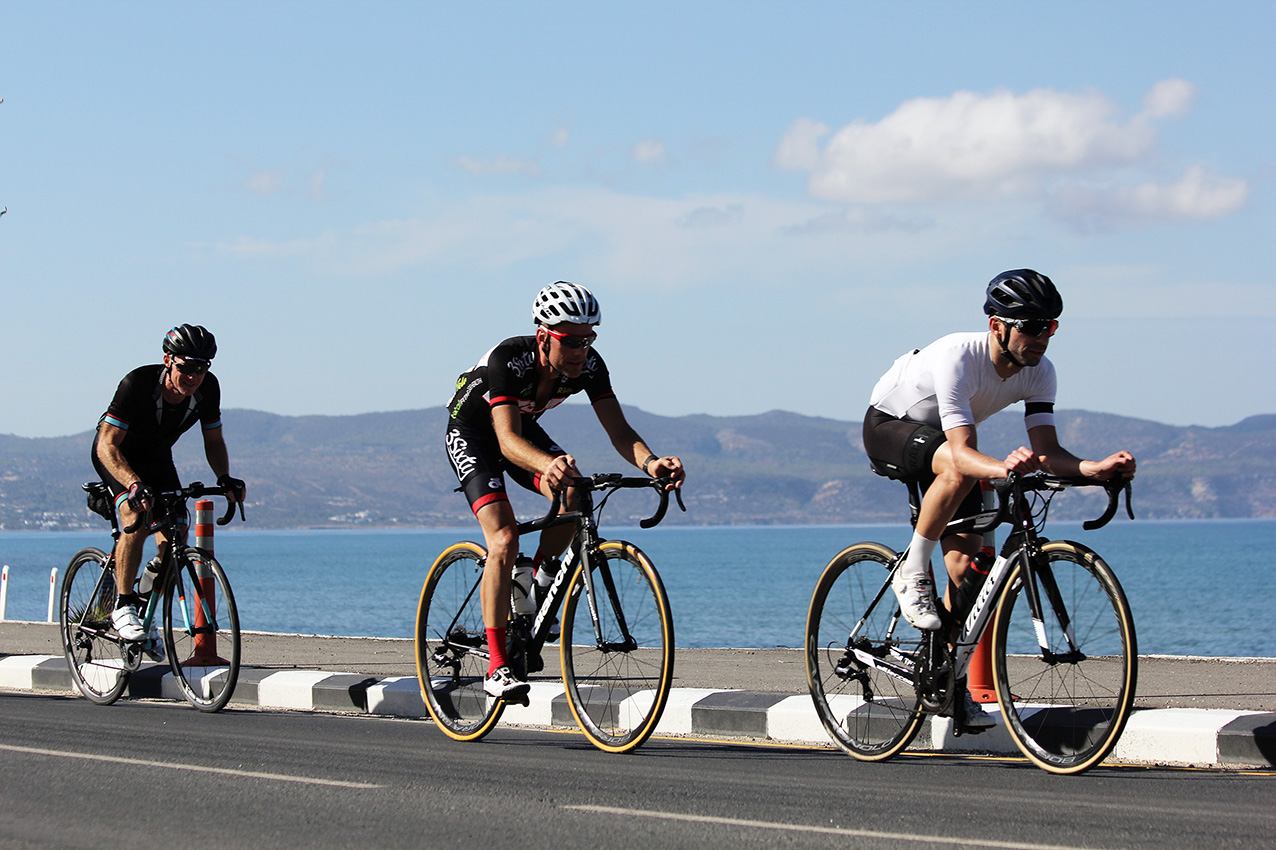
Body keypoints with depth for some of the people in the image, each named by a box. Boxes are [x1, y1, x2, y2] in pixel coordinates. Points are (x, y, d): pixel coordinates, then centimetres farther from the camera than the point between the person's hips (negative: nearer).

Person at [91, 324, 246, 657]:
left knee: (174, 537, -9)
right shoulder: (137, 384, -35)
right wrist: (134, 485, -51)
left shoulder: (207, 388, -21)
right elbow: (108, 445, -36)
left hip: (158, 458, 5)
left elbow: (213, 440, -6)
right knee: (136, 519, -30)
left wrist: (224, 478, -25)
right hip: (117, 455, -5)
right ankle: (123, 606, -19)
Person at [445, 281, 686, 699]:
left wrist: (650, 463, -48)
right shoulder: (508, 360, -38)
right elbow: (508, 440, -49)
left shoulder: (588, 365, -24)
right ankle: (497, 666, -21)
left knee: (574, 497, -24)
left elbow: (618, 430, -27)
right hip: (472, 435, -5)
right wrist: (548, 465, -70)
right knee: (504, 541, -23)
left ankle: (537, 586, 2)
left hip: (524, 427, 5)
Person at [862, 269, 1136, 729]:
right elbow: (961, 451, -43)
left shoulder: (1039, 372, -17)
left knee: (966, 562, -7)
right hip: (888, 427, -6)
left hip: (943, 440, 6)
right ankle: (912, 574, -22)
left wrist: (1095, 468, -41)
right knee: (957, 470, -40)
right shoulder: (957, 358, -36)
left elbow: (1047, 450, -21)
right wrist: (1002, 468, -64)